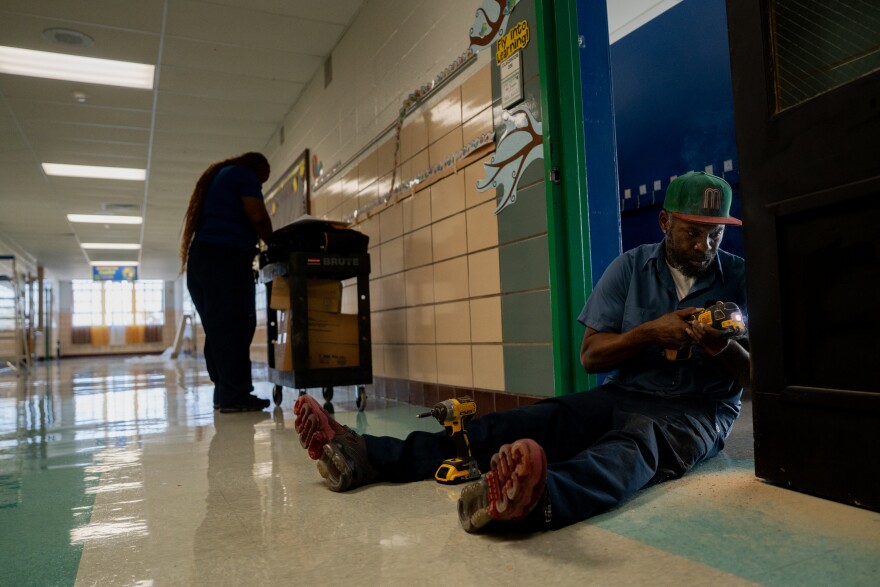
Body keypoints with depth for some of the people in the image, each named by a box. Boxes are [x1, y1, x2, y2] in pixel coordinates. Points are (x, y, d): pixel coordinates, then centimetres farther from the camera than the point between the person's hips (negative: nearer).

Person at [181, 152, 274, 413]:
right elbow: (257, 216, -8)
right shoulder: (243, 175, 5)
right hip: (226, 259, -9)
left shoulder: (216, 177, 31)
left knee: (218, 330, 7)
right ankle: (235, 396, -11)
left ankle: (224, 394, 8)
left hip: (201, 257, 9)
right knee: (234, 329, -10)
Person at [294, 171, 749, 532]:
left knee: (635, 443, -40)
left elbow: (751, 377, 1)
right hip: (622, 395, 3)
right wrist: (650, 331, -17)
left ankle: (536, 499, -72)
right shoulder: (630, 268, 4)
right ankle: (365, 457, -32)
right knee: (512, 425, -20)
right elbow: (590, 356, -1)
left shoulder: (740, 278, 2)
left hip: (697, 410, -2)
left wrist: (723, 346, -21)